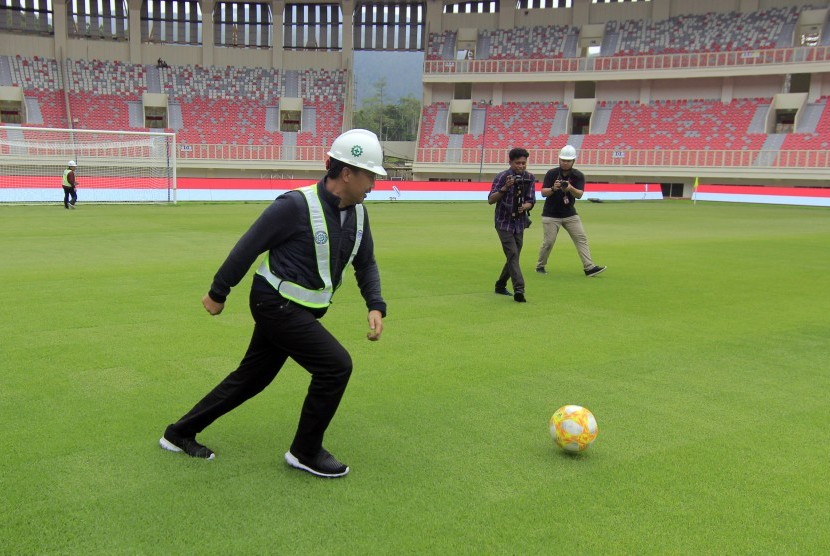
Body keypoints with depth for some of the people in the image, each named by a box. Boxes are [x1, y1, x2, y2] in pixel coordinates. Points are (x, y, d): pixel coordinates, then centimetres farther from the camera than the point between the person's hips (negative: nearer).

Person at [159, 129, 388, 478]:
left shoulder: (357, 212, 2)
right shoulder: (296, 205, -21)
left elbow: (366, 264, 13)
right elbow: (248, 247, -13)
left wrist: (376, 306, -2)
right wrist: (218, 293, -5)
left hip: (299, 311, 8)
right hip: (276, 304, -8)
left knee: (251, 378, 15)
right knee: (336, 365, -13)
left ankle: (180, 434, 31)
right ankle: (305, 453, 6)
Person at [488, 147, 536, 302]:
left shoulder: (530, 178, 0)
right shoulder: (501, 177, -12)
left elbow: (531, 201, -2)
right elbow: (490, 200, -18)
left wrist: (524, 207, -24)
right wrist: (504, 188, -32)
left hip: (520, 223, 5)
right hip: (504, 223, -5)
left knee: (514, 257, 12)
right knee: (513, 255, -16)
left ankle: (500, 286, 30)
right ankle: (519, 290, -23)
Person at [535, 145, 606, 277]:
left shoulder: (578, 176, -4)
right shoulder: (551, 173, -8)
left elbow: (579, 194, -17)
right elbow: (543, 192, -14)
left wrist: (570, 188, -38)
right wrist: (553, 188, -35)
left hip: (570, 214, 3)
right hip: (551, 215, -3)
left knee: (581, 238, -5)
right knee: (548, 241, -3)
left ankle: (589, 267, -7)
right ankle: (540, 266, 17)